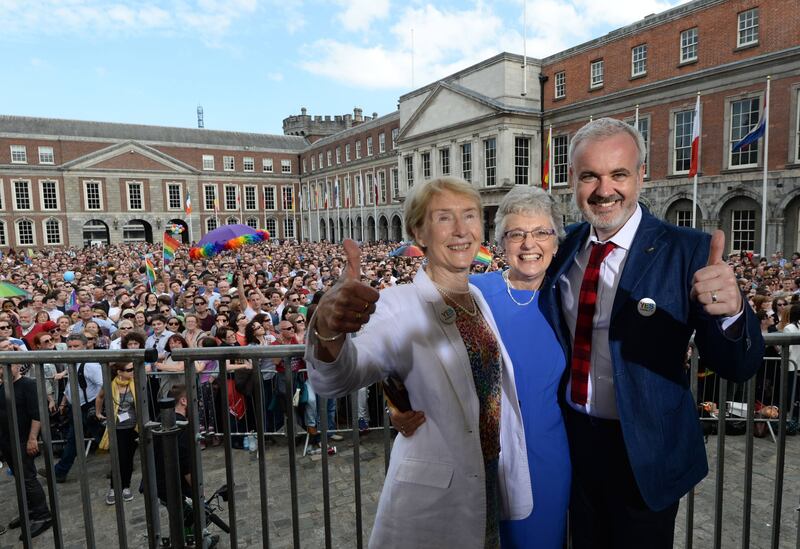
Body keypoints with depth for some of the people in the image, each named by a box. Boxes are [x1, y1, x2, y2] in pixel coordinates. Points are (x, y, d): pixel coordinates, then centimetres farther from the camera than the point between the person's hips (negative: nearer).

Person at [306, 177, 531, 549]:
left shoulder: (482, 298, 1)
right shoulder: (401, 305, -19)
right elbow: (335, 381, -36)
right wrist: (328, 329, -55)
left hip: (490, 487, 6)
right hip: (430, 497, -6)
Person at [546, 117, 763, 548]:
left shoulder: (688, 251, -17)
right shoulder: (567, 245, -3)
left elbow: (738, 367, -19)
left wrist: (730, 310, -39)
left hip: (645, 452, -4)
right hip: (575, 440, 4)